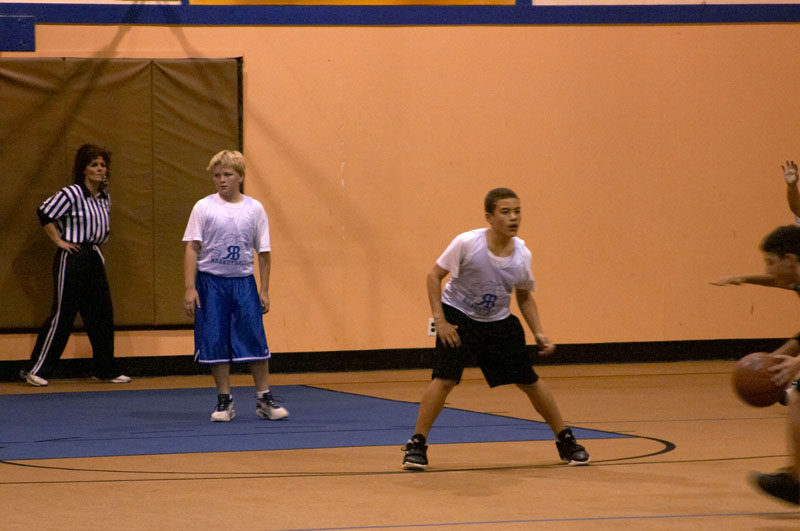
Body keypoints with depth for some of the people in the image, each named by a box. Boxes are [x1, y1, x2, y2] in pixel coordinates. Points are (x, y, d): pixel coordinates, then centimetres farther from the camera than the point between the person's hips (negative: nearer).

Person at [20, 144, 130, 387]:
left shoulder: (104, 198, 9)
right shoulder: (71, 194, -14)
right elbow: (45, 214, -16)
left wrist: (101, 238, 13)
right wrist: (59, 241, -13)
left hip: (94, 258, 7)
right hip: (72, 257, -7)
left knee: (102, 314, 7)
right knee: (62, 315, -5)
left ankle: (106, 369, 16)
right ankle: (36, 369, 1)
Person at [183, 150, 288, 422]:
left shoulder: (254, 208, 4)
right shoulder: (204, 207, 0)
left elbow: (264, 252, 8)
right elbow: (192, 248, -2)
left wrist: (264, 290, 4)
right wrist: (190, 288, -9)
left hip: (243, 281, 1)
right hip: (211, 280, -1)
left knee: (255, 339, -2)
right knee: (216, 342, 1)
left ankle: (264, 399, 8)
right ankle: (224, 400, 11)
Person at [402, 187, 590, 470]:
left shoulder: (522, 255, -10)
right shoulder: (467, 243, -22)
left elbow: (525, 297, 7)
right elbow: (434, 276, -13)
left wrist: (538, 333, -3)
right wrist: (439, 320, -18)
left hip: (498, 322, 3)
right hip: (458, 316, -3)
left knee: (530, 381, 4)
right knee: (444, 379, -19)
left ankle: (565, 441, 20)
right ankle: (417, 445, -7)